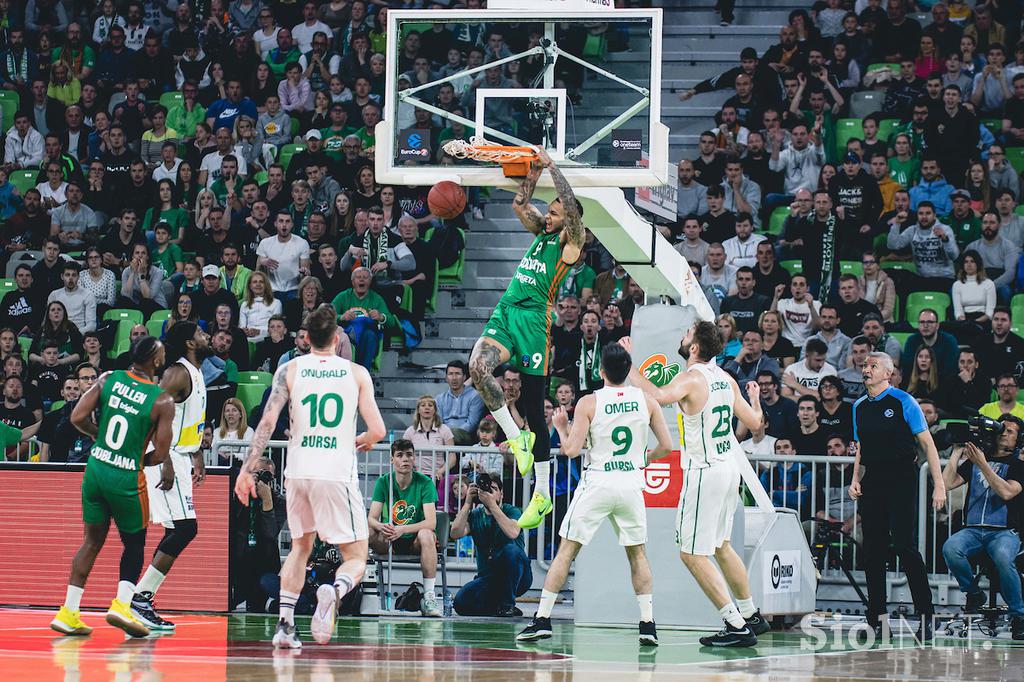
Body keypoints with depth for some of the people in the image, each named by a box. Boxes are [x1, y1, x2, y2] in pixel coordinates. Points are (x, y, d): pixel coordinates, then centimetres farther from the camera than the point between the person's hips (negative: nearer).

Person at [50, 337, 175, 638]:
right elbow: (160, 455, -9)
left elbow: (77, 418, -4)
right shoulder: (163, 401, -10)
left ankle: (68, 612, 11)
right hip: (127, 478, -4)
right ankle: (121, 603, -4)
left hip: (95, 469, 4)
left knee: (93, 540, 16)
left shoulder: (108, 379, 0)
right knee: (134, 545, 15)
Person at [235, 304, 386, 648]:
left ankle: (285, 624, 13)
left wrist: (248, 470, -3)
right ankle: (333, 592, -30)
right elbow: (377, 430, -1)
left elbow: (267, 422, -5)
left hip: (299, 471, 2)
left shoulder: (289, 370, 5)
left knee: (300, 546, 24)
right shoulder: (357, 373, 4)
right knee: (356, 558, 4)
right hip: (338, 474, -2)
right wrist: (364, 441, 23)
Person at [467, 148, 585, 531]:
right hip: (506, 312, 7)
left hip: (535, 318, -7)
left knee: (534, 411, -2)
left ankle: (543, 495, 6)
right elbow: (520, 205, 26)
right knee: (478, 367, -23)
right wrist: (534, 173, 13)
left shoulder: (570, 241, -3)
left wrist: (552, 167, -11)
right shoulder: (542, 233, 17)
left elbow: (572, 209, -18)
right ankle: (515, 437, -7)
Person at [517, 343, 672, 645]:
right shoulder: (646, 400, 0)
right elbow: (666, 445, 3)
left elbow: (572, 450, -11)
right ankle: (648, 624, 6)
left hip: (597, 484, -2)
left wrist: (560, 427, 8)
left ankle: (542, 620, 2)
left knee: (566, 552, 5)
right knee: (638, 554, 15)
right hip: (631, 483, 2)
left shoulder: (588, 403, -8)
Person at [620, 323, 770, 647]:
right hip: (729, 468, 9)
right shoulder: (725, 379, 8)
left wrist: (628, 364, -28)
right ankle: (751, 616, 30)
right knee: (721, 546, 23)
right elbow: (754, 422, 15)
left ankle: (736, 626, -7)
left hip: (704, 472, -9)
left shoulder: (691, 379, -16)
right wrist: (754, 398, 36)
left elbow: (658, 396, -36)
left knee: (692, 554, -3)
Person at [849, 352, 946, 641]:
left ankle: (926, 616, -9)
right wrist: (855, 480, 8)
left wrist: (939, 485, -9)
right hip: (872, 484, 6)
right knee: (873, 550, 3)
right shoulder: (859, 406, 15)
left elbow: (927, 444, -3)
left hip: (901, 483, -6)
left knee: (905, 546, -13)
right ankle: (876, 619, 7)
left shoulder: (903, 402, -2)